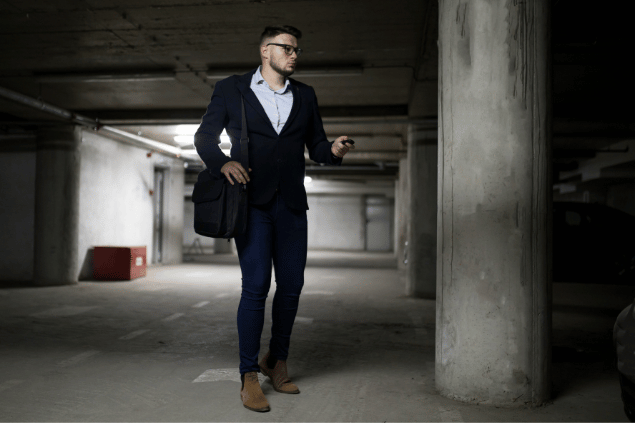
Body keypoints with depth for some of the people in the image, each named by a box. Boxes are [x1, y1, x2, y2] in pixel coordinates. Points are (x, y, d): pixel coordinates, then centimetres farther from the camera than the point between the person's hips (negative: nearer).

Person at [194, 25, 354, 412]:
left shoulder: (305, 95, 16)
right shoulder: (231, 89, 7)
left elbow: (316, 146, 15)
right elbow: (205, 136, 4)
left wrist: (334, 151, -8)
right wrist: (221, 162, -17)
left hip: (291, 203, 4)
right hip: (252, 199, -4)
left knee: (291, 285, 6)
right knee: (256, 285, -9)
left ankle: (277, 361, 26)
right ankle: (249, 377, 3)